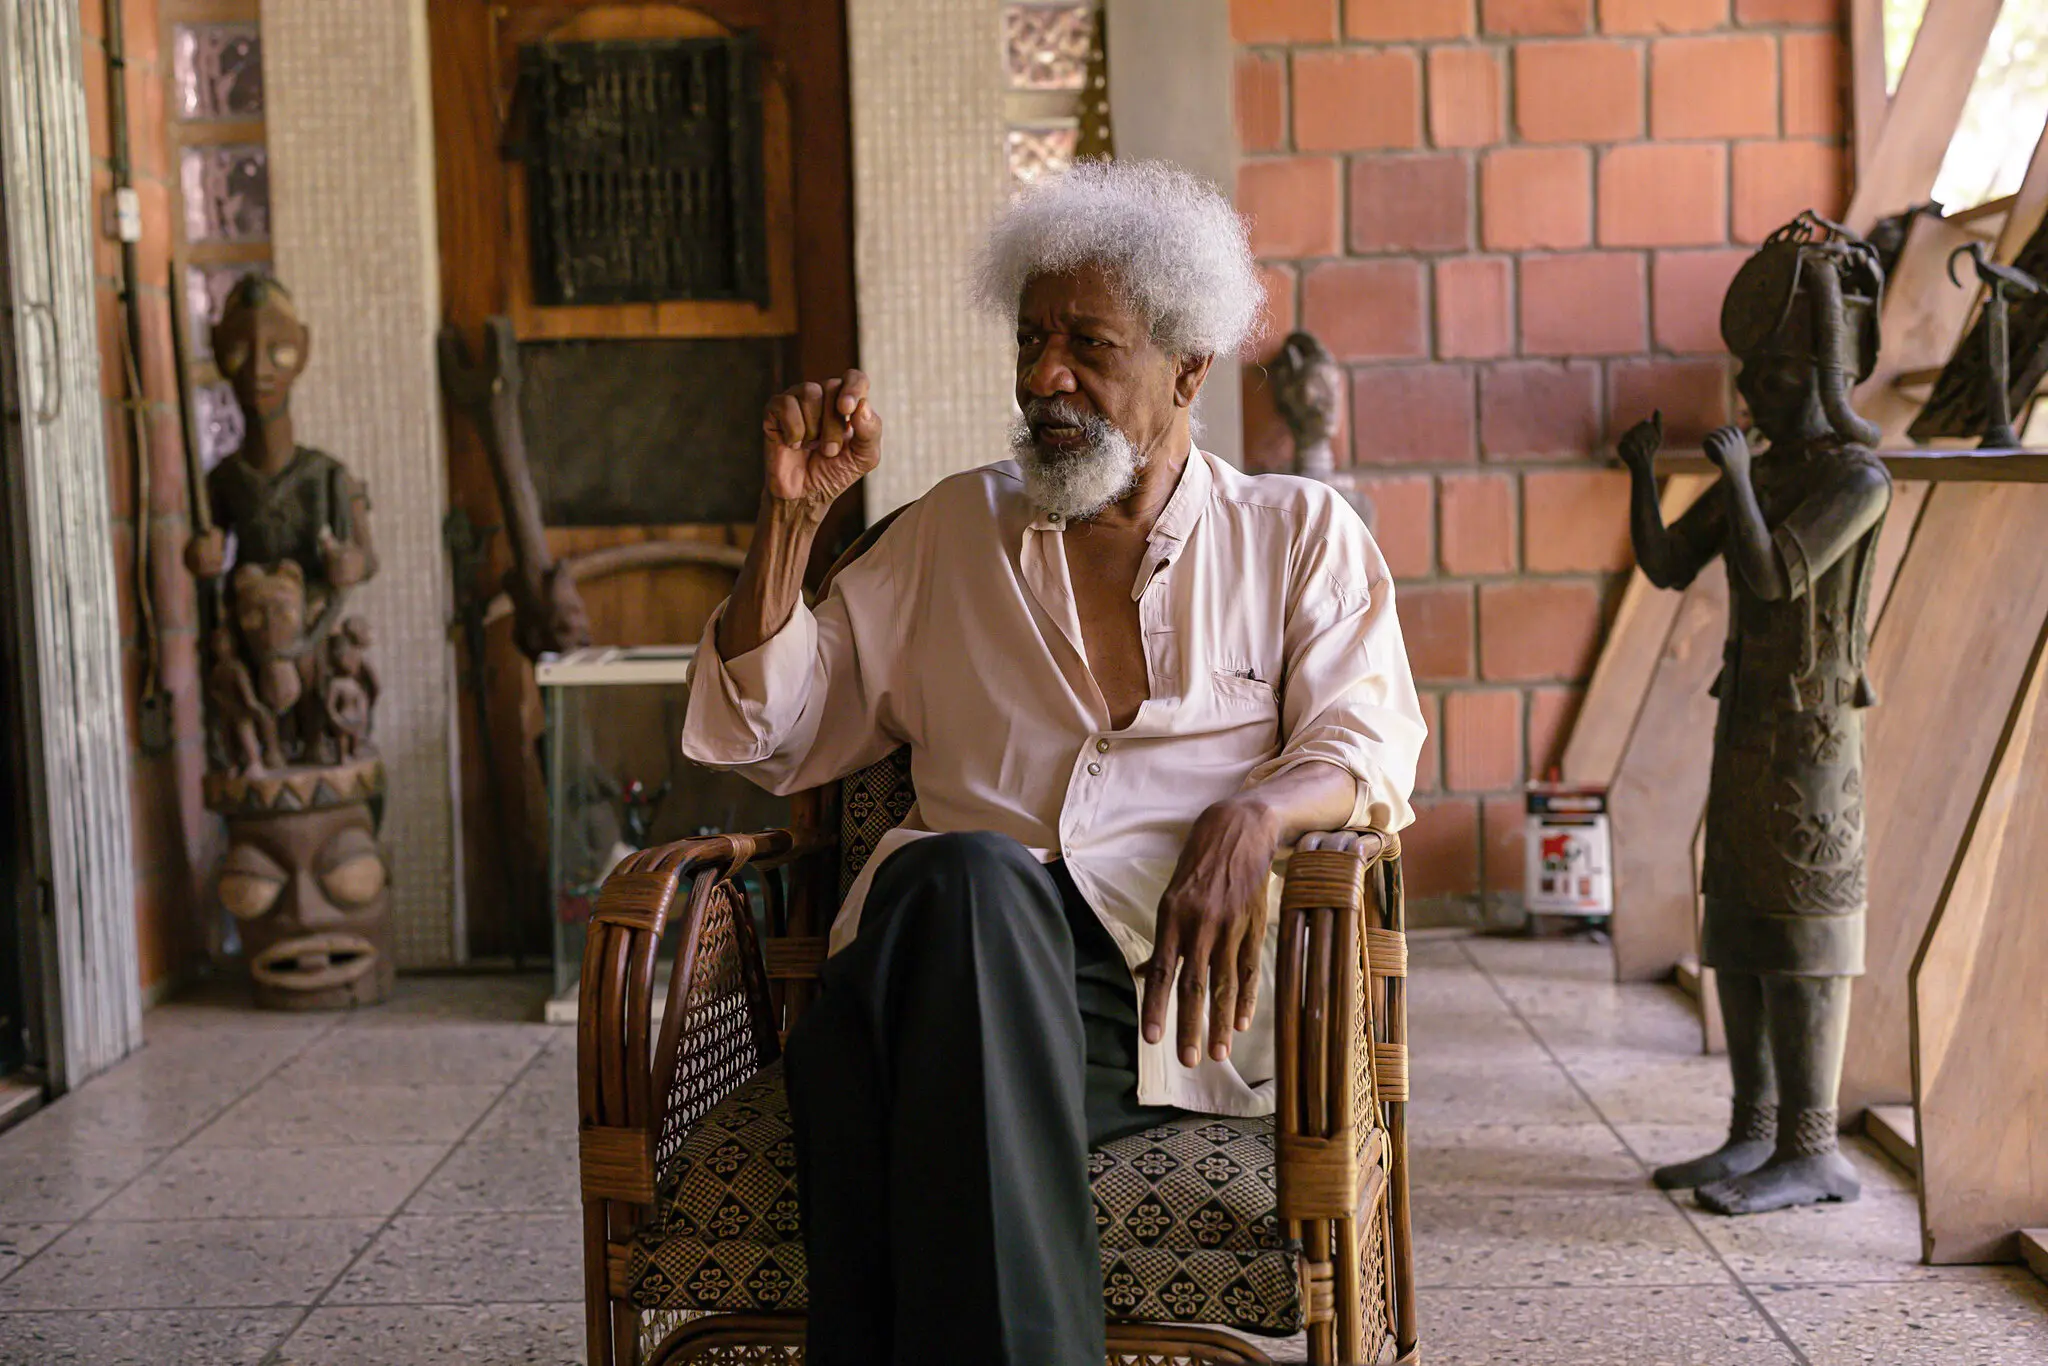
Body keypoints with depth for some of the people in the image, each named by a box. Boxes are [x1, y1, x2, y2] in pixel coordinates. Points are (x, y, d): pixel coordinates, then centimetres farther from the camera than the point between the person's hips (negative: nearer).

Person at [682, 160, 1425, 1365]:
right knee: (963, 876, -38)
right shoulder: (956, 529, 26)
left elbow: (1368, 745, 6)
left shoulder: (1300, 534, 21)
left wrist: (1251, 818, -17)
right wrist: (795, 513, 11)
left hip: (1173, 963, -2)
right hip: (962, 943, 2)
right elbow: (768, 733, 24)